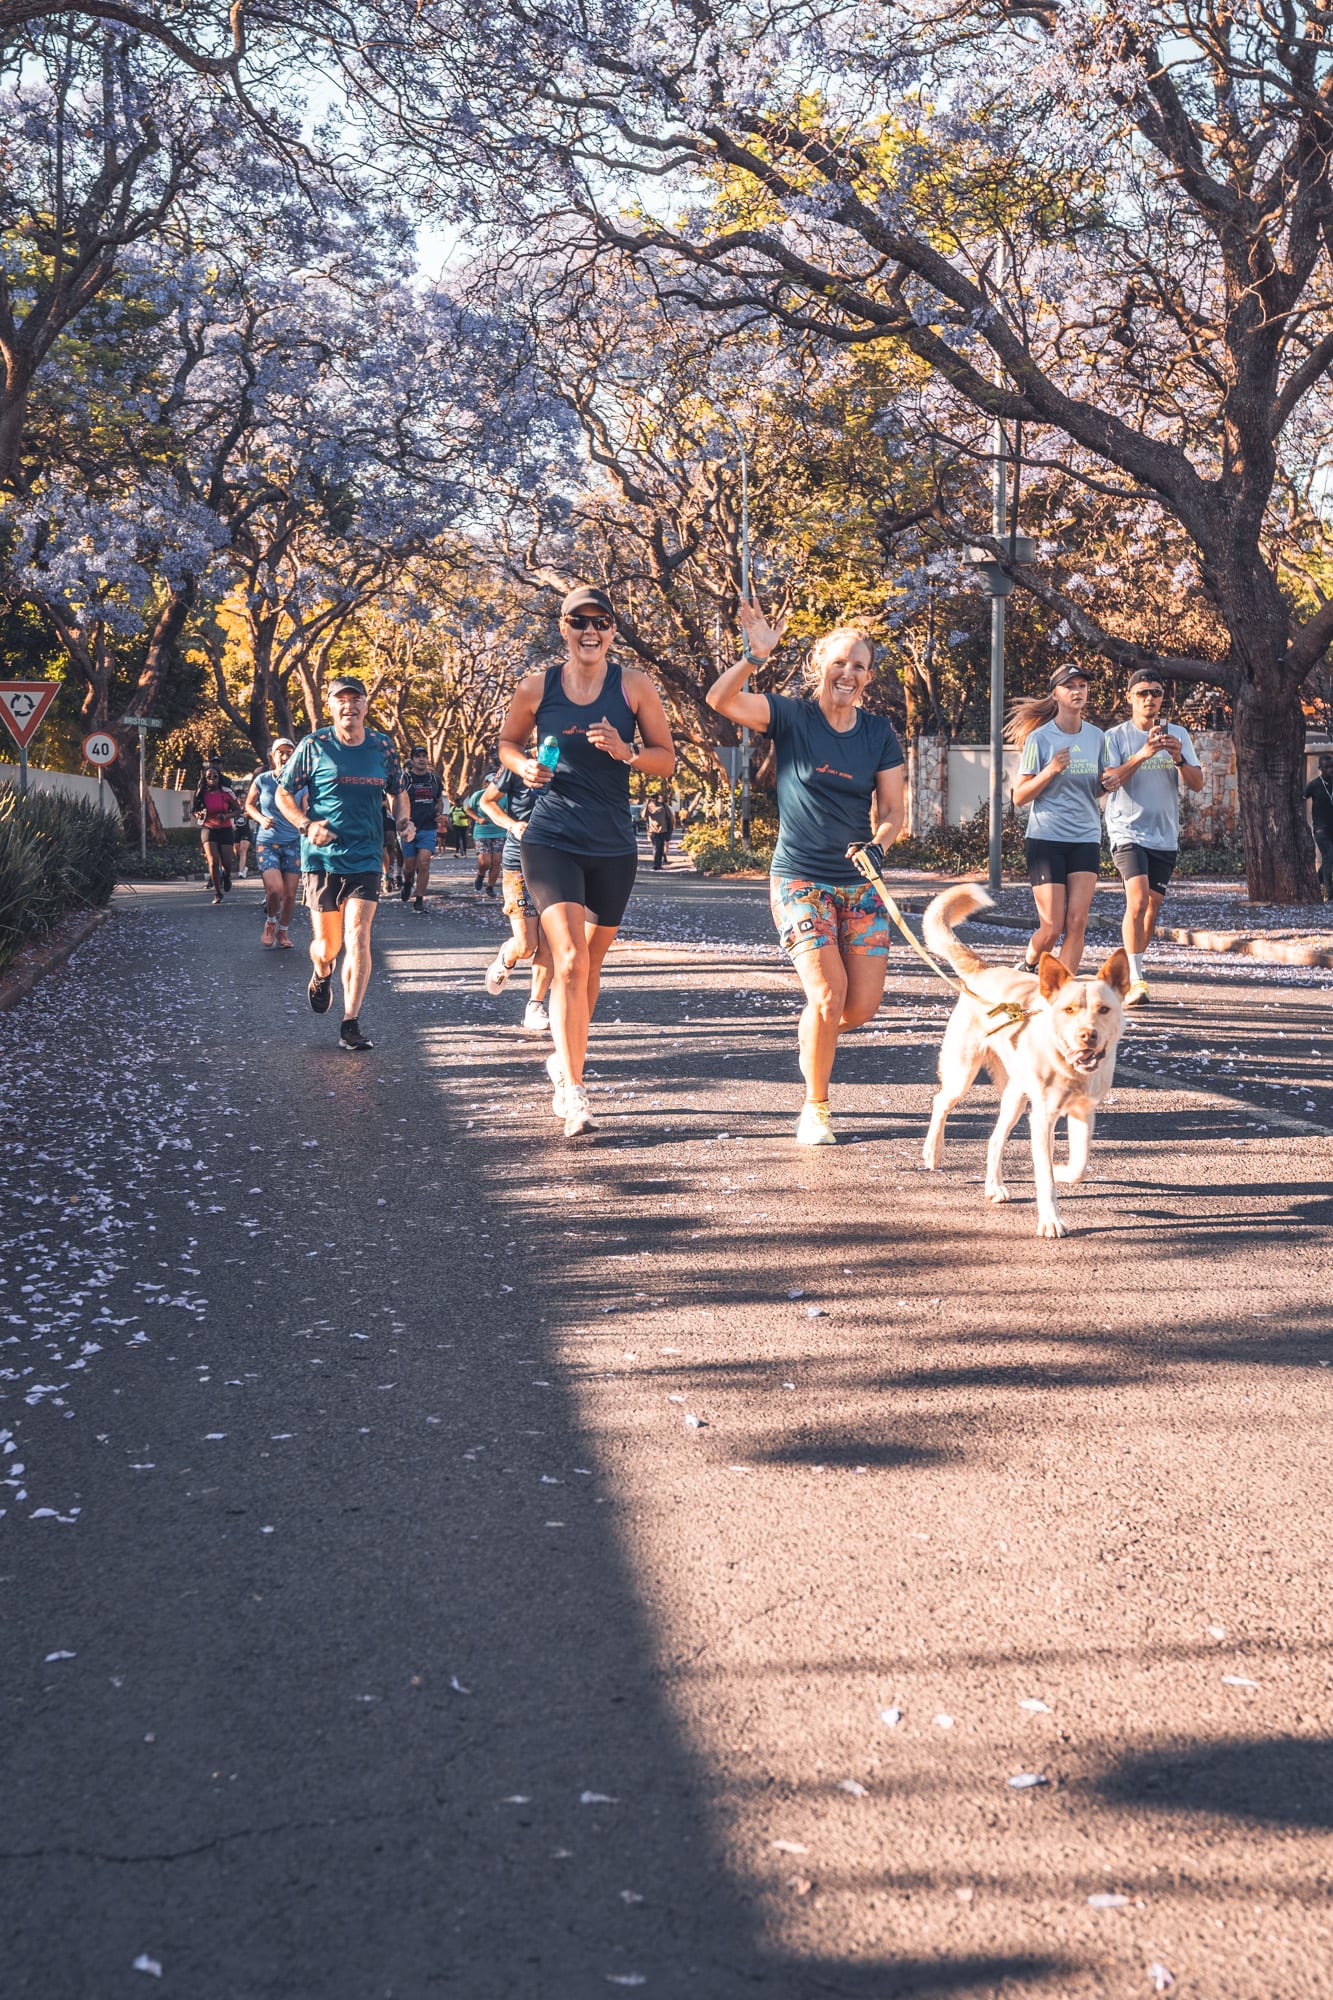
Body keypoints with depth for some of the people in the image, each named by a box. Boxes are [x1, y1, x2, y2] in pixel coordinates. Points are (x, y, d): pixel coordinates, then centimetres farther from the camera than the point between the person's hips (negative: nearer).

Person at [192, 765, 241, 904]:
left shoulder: (226, 792, -6)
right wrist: (199, 815, -12)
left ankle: (226, 876, 38)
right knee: (213, 862, -15)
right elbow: (194, 810, 11)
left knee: (227, 864, -2)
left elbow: (238, 809, 2)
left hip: (225, 829, 0)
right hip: (208, 829, 0)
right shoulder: (201, 794, -3)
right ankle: (217, 893, 2)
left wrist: (226, 816, -17)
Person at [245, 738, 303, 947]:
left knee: (290, 893, 1)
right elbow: (249, 804, 14)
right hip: (267, 842, -1)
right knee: (275, 888, -18)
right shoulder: (262, 780, -1)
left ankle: (283, 931, 25)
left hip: (293, 843, 1)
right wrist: (261, 819, -5)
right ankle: (270, 922, 13)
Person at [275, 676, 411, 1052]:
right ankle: (321, 976, 44)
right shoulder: (314, 746, -3)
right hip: (322, 859, -1)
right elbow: (283, 795, 3)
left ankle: (351, 1025, -5)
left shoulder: (383, 746, 4)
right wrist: (306, 825, -14)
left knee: (358, 940, -11)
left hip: (365, 859, 1)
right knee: (326, 946, 6)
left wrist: (403, 820, -1)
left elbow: (398, 792, 19)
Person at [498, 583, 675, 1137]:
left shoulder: (634, 686, 0)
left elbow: (667, 760, 3)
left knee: (589, 965, 15)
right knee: (570, 961, -18)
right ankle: (573, 1090, -16)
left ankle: (565, 1060, 39)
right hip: (552, 839, -2)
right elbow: (507, 742, 16)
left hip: (613, 846, 2)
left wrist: (625, 752, -17)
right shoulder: (536, 688, 1)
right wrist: (525, 767, -6)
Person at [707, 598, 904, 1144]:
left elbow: (892, 811, 3)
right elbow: (720, 699, -19)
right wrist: (755, 656, -34)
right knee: (829, 993, -19)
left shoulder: (879, 732, 6)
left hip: (860, 883, 4)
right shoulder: (791, 717, -4)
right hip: (800, 879, -4)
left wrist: (878, 843, -18)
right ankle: (815, 1110, 1)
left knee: (863, 1008, -2)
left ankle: (811, 1030, 35)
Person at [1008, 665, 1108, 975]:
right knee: (1052, 928, -5)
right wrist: (1051, 770, -19)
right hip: (1046, 839, -4)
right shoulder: (1039, 739, -5)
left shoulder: (1096, 737, 9)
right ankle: (1029, 964, 26)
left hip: (1086, 838, 4)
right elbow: (1019, 796, -6)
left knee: (1077, 922, -7)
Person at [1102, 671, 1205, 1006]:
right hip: (1127, 830, -4)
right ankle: (1135, 981, -23)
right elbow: (1108, 781, -14)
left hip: (1165, 836, 4)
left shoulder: (1178, 734, 9)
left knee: (1152, 906, 7)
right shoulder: (1116, 736, 0)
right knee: (1138, 899, -21)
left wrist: (1179, 758, -16)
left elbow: (1197, 784, 3)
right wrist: (1143, 754, -25)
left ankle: (1125, 977, 21)